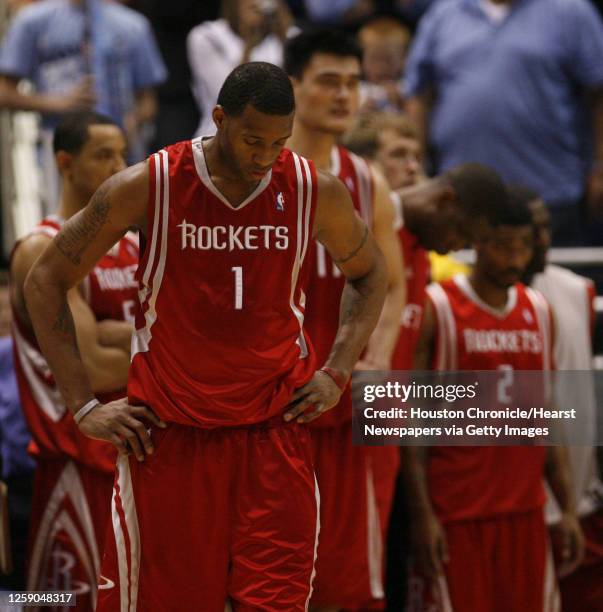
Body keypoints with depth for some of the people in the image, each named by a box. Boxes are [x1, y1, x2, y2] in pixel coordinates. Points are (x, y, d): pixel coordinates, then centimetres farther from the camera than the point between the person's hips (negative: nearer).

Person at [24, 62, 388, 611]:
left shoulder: (315, 192, -3)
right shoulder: (147, 187, -10)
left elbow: (369, 273, 18)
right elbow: (45, 281, 0)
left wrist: (338, 372, 4)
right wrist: (83, 406, -3)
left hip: (275, 429, 1)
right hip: (167, 435, -1)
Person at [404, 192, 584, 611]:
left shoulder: (540, 313, 11)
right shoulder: (435, 310, -5)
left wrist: (569, 508, 10)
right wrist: (421, 514, -13)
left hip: (524, 510, 5)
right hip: (455, 513, -5)